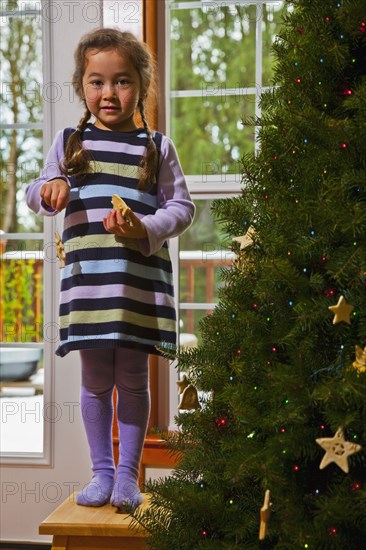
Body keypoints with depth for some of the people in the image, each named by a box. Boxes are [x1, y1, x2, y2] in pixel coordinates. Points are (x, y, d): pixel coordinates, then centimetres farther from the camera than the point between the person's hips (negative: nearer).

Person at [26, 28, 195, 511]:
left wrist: (145, 228, -13)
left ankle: (128, 474, 16)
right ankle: (102, 471, 20)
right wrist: (50, 190, -9)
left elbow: (182, 207, 5)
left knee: (133, 377, 4)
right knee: (96, 379, 7)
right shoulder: (70, 141, 9)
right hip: (87, 276, 1)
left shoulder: (157, 147, 5)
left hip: (141, 280, -1)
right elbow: (38, 194, 15)